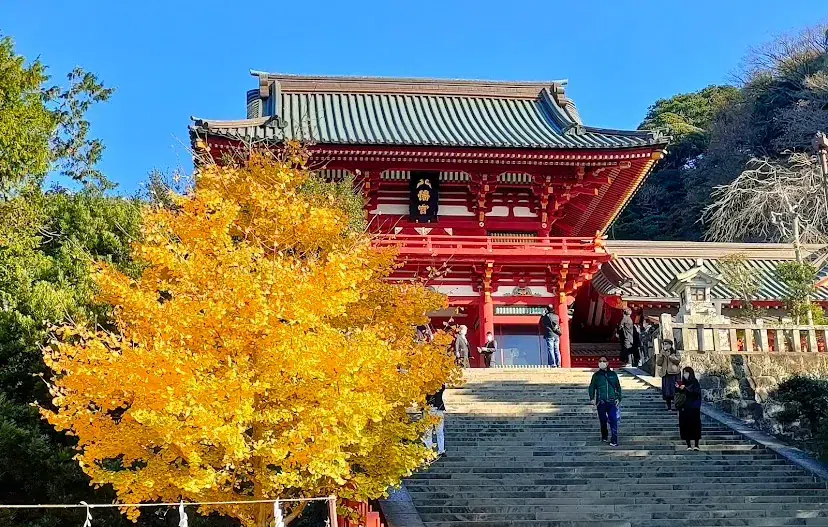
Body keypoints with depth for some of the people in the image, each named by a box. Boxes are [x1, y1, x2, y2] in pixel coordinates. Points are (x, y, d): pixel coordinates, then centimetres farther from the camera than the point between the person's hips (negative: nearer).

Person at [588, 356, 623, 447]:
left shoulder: (613, 374, 8)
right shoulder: (596, 375, 6)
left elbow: (618, 387, 16)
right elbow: (592, 387, 10)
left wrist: (619, 399, 9)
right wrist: (592, 398, -2)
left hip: (612, 402, -1)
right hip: (601, 402, 1)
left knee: (613, 420, -10)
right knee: (603, 420, 9)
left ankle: (614, 440, -9)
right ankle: (604, 436, 28)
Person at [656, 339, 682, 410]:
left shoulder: (675, 352, 7)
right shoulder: (661, 353, 16)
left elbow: (678, 360, -10)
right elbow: (658, 363, 4)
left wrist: (669, 356, -13)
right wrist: (661, 355, -7)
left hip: (674, 373, -3)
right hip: (665, 374, 3)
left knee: (675, 390, -8)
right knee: (667, 392, -1)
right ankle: (669, 407, 4)